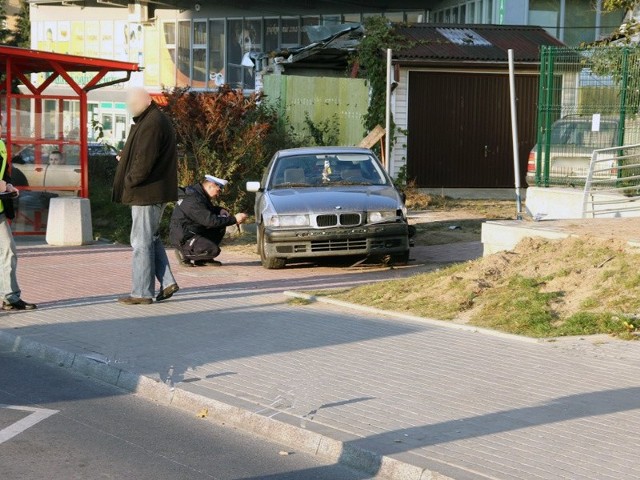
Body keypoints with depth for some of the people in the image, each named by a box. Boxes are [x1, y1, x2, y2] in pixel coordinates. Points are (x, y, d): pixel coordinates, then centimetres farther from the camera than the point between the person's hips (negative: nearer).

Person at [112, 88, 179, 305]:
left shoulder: (151, 124, -18)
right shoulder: (156, 120, 16)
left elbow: (144, 161, -23)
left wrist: (130, 181, -12)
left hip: (147, 193, -11)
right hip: (155, 193, 11)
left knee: (142, 242, -4)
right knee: (151, 239, 18)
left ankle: (142, 292, 0)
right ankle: (167, 282, 17)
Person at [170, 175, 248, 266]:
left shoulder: (201, 194, 9)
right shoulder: (194, 200, -23)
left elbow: (209, 210, 27)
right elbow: (210, 220, -28)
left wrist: (220, 210, 4)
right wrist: (234, 219, -25)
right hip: (183, 238, -11)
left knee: (221, 226, 5)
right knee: (214, 250, -25)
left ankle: (203, 259, 7)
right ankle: (184, 253, -5)